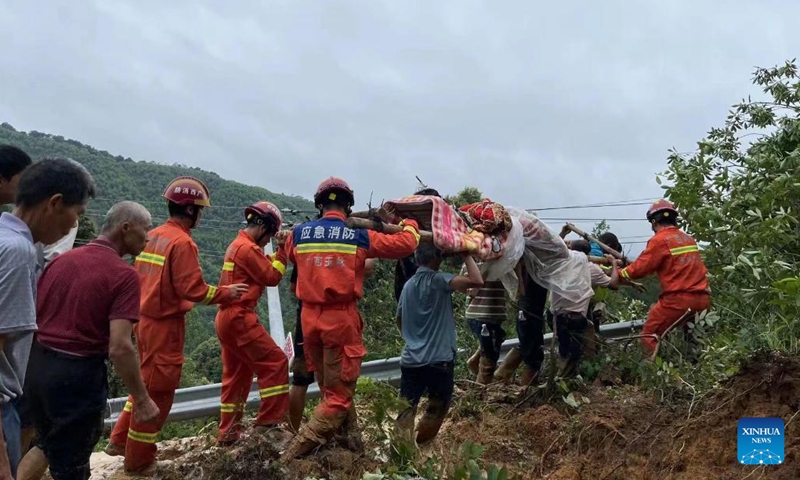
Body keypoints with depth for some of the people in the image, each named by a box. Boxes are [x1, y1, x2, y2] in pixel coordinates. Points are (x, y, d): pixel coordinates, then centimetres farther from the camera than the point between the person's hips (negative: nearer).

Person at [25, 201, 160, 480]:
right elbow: (119, 347, -21)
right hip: (78, 375, -6)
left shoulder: (61, 260, 6)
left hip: (36, 367, 6)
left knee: (51, 447, 30)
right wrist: (142, 399, -13)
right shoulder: (124, 275, -15)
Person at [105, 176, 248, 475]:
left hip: (145, 320, 9)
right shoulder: (182, 242, -19)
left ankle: (121, 441, 34)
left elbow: (142, 277, 14)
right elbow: (193, 290, -22)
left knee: (145, 382, 24)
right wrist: (227, 293, -9)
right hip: (165, 325, -9)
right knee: (157, 390, 3)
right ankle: (139, 461, 15)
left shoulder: (152, 236, 8)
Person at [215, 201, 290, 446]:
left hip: (226, 318, 11)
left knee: (236, 374, 14)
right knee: (275, 363, -7)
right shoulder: (248, 248, -14)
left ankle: (229, 431, 19)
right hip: (239, 318, -11)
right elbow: (272, 277, -11)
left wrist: (279, 252, 6)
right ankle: (267, 422, -5)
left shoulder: (236, 245, 18)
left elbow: (264, 268, 17)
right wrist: (283, 250, -5)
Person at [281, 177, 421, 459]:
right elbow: (405, 244, -2)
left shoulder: (298, 233, 2)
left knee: (329, 389, 21)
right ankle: (294, 454, -3)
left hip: (309, 318, 5)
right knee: (339, 394, 4)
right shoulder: (359, 236, -6)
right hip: (341, 319, -4)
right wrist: (410, 224, 19)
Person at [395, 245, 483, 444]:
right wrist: (467, 255, -11)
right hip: (438, 360, -5)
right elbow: (477, 281, -25)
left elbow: (399, 319, 23)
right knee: (437, 408, 15)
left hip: (410, 359, 5)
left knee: (406, 408, 4)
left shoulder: (408, 285, 11)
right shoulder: (438, 279, -11)